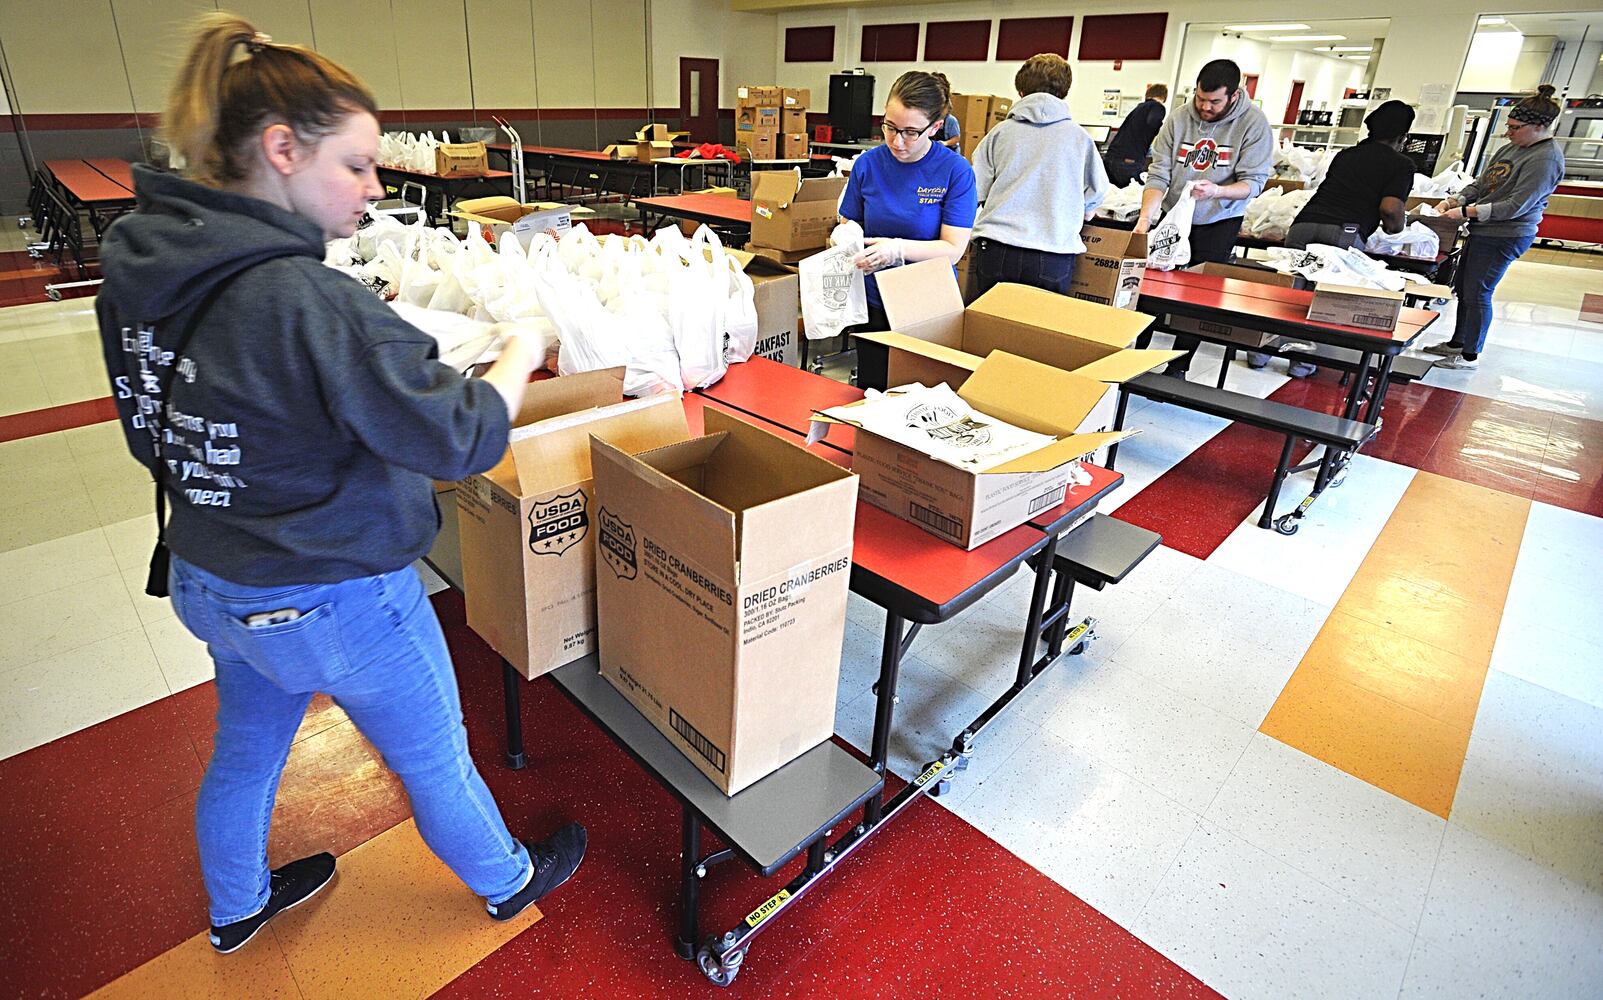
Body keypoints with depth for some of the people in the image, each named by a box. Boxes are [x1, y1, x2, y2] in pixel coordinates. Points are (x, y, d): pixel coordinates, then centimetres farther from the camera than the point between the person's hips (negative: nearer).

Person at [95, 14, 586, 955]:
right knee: (436, 760, 17)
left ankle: (237, 908, 57)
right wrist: (519, 356, -11)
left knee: (245, 752, 30)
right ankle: (511, 882, 44)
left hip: (207, 581, 8)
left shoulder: (137, 266, -4)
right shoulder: (307, 299, -31)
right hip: (329, 603, -7)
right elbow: (460, 439, -28)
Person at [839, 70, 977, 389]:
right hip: (874, 302, 3)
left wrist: (896, 249, -29)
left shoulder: (955, 171, -10)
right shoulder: (868, 164, -1)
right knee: (871, 393, 13)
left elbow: (952, 249, -15)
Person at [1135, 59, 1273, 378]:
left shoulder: (1254, 123, -11)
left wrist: (1216, 191, -34)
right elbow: (1158, 174, -9)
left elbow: (1253, 182, -13)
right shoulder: (1178, 119, -6)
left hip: (1218, 223, -2)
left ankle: (1177, 367, 6)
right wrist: (1146, 216, -25)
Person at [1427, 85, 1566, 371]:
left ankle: (1470, 355, 7)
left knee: (1477, 293, -4)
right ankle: (1457, 343, 29)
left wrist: (1465, 212, -23)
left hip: (1505, 237, -9)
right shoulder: (1512, 148, 10)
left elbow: (1516, 206, -22)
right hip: (1482, 231, 9)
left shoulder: (1545, 159, -17)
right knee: (1463, 287, 15)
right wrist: (1452, 201, -3)